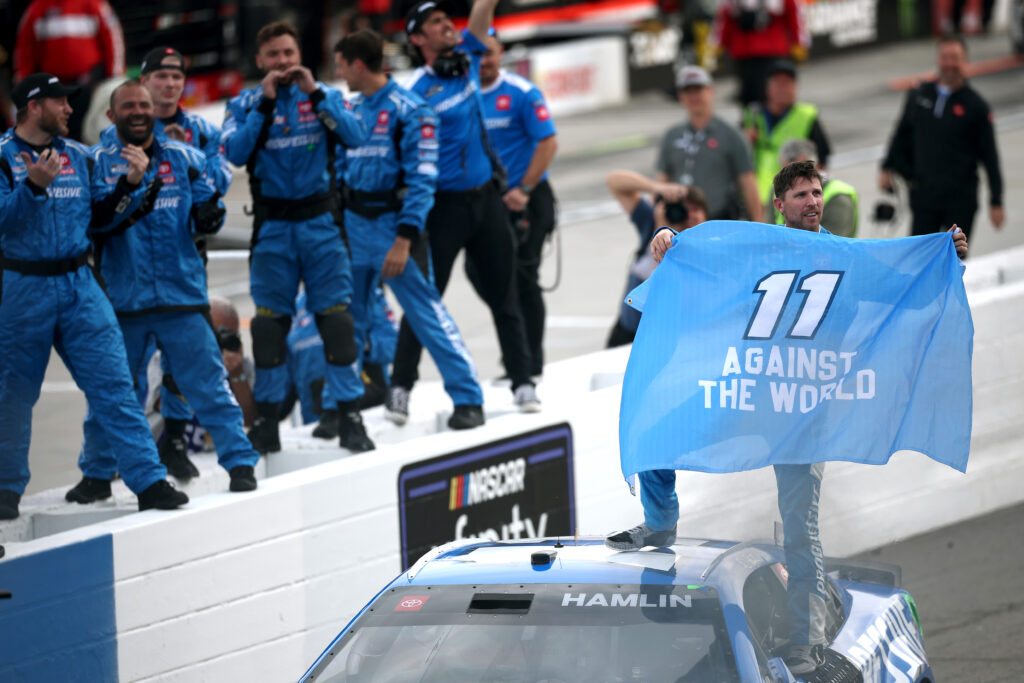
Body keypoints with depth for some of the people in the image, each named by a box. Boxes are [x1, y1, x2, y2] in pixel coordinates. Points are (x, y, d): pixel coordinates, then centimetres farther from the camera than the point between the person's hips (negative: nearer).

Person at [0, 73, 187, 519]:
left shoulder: (78, 156, 11)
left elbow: (102, 216, 16)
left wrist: (130, 183, 1)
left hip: (78, 283, 3)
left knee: (114, 385, -4)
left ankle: (149, 481, -7)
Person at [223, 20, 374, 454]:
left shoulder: (324, 96, 5)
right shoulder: (245, 104, 4)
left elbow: (355, 137, -10)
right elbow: (236, 153, -11)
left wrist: (315, 94, -17)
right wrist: (266, 102, -16)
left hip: (320, 222, 0)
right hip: (272, 226, 0)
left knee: (336, 316, -3)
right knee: (269, 320, 1)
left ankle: (350, 416, 0)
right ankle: (266, 419, 9)